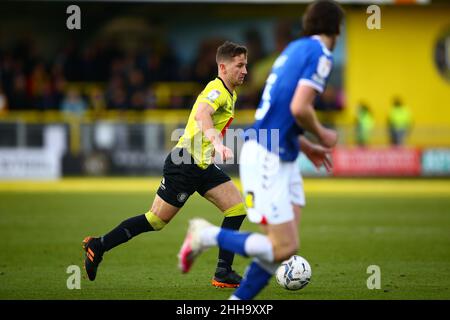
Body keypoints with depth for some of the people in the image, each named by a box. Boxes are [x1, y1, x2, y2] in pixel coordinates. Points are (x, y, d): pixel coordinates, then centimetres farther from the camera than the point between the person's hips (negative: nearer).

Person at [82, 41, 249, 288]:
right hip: (184, 164, -9)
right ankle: (98, 246, 10)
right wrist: (217, 143, -54)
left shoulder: (229, 93, 13)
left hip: (203, 166, 9)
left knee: (237, 209, -3)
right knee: (156, 220, -4)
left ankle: (223, 273, -2)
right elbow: (201, 114, -41)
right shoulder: (217, 90, -18)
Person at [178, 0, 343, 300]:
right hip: (267, 159, -10)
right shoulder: (319, 54, -11)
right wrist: (322, 134, -6)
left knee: (286, 243, 5)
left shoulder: (295, 48, 16)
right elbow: (299, 108, -23)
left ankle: (238, 300, 8)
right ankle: (208, 235, 0)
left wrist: (307, 147, 23)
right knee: (284, 248, -10)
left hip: (282, 159, 10)